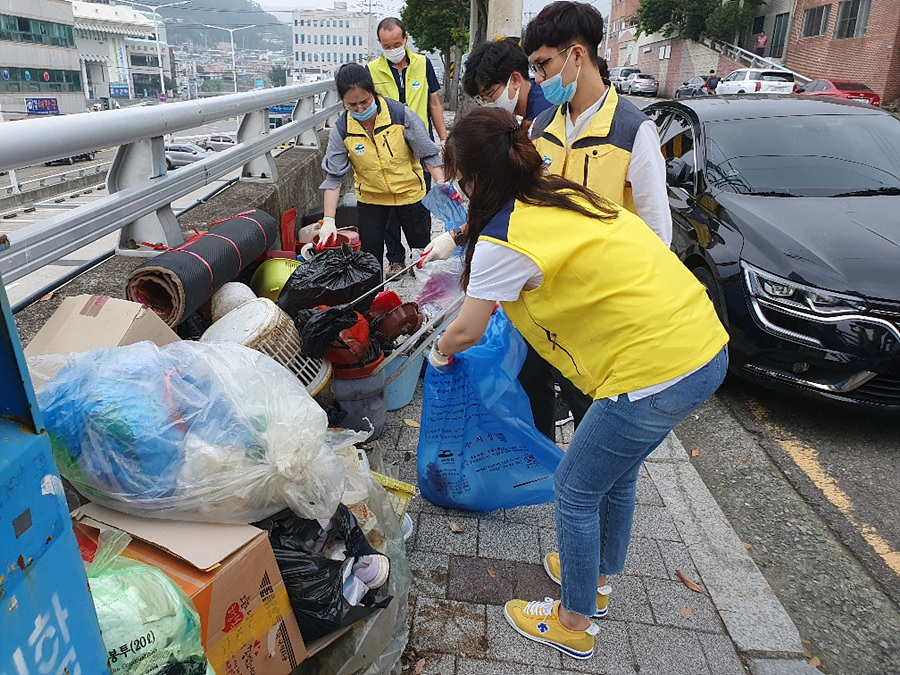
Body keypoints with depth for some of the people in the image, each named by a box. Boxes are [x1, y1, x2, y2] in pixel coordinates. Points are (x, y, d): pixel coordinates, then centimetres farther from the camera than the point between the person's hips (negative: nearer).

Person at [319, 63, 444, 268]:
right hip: (370, 198, 1)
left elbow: (427, 153, -12)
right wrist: (328, 219, -20)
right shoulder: (341, 130, -16)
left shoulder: (401, 114, -20)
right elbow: (334, 175, -13)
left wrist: (442, 183, -21)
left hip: (410, 192, 0)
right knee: (370, 254, 2)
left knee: (421, 245, 12)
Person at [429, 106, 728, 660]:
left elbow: (468, 331, 1)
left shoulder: (504, 240, -13)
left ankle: (574, 624, 33)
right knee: (616, 473, 27)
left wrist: (441, 352, 22)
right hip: (706, 346, 9)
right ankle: (598, 581, 50)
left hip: (657, 372, -9)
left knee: (576, 493, 11)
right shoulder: (563, 195, 12)